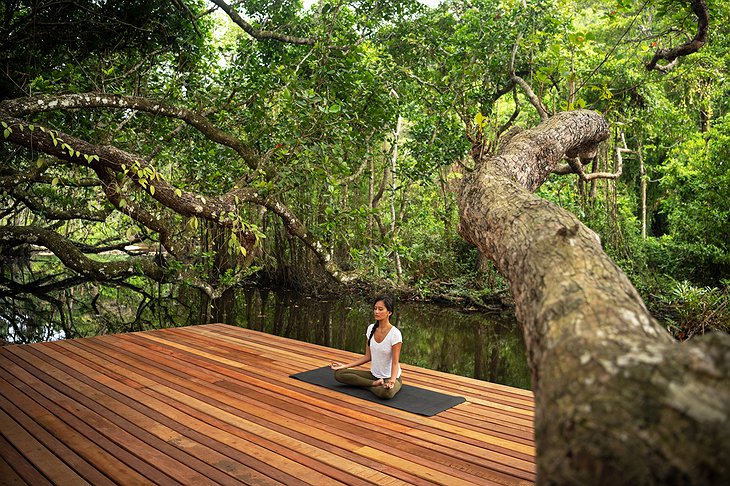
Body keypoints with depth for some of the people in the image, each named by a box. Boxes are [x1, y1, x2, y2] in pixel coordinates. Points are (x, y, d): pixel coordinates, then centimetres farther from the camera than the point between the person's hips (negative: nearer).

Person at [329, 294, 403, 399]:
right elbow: (368, 357, 5)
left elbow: (395, 362, -19)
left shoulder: (395, 334, -19)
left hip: (390, 377, -6)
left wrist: (392, 381, -38)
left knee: (386, 392, -41)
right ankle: (375, 384, -9)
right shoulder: (371, 329, 0)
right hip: (373, 374, 7)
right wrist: (345, 366, -1)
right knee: (339, 373, -10)